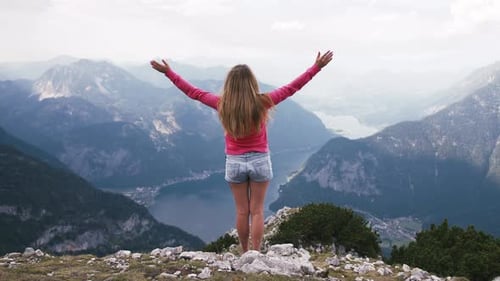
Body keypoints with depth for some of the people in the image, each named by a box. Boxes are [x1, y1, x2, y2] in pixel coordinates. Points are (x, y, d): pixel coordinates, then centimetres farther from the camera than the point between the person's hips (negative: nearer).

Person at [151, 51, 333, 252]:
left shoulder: (222, 104, -12)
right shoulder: (261, 103, -15)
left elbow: (193, 92, -2)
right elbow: (292, 87, -9)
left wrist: (168, 72, 8)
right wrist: (317, 67, -3)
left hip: (234, 162, 1)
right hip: (259, 161, -1)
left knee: (242, 211, 13)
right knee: (257, 211, 7)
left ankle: (245, 253, 25)